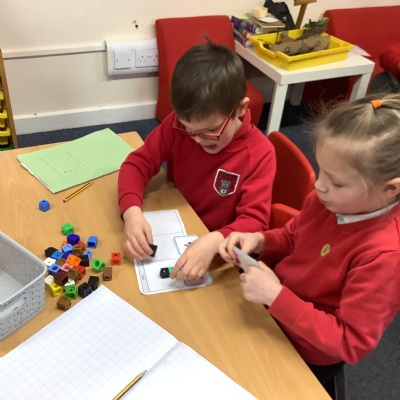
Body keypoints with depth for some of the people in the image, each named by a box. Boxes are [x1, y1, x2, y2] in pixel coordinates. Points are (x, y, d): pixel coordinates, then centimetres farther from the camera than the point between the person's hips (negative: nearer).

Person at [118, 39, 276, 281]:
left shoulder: (259, 154, -19)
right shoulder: (179, 125, -10)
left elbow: (255, 220, -22)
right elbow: (139, 163, -9)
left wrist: (214, 242, -41)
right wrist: (132, 212, -27)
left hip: (218, 254, -3)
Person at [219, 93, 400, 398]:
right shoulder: (330, 199, -14)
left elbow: (351, 343, -27)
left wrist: (277, 297, -33)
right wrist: (259, 241, -16)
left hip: (304, 358, -5)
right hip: (270, 310, 6)